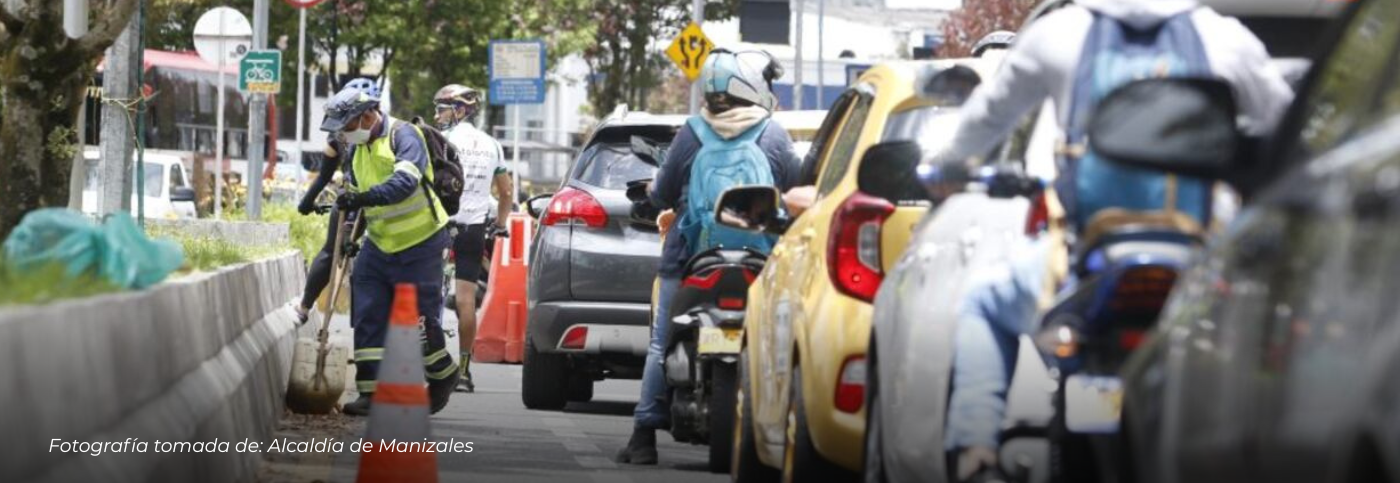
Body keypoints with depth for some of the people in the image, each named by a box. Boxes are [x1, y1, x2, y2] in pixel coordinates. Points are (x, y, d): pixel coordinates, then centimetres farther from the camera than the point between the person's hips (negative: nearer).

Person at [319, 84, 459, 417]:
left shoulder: (403, 136, -16)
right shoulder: (359, 148, 10)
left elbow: (405, 182, -32)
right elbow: (353, 194, 22)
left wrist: (364, 198, -41)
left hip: (419, 244, -7)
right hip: (379, 245, 7)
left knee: (420, 318, 0)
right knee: (368, 318, -2)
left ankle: (443, 377, 23)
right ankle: (370, 392, -1)